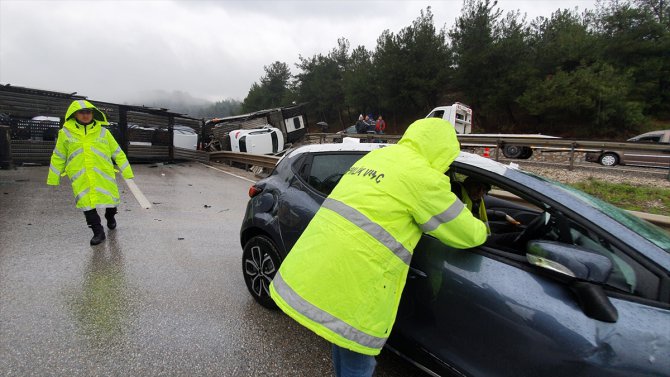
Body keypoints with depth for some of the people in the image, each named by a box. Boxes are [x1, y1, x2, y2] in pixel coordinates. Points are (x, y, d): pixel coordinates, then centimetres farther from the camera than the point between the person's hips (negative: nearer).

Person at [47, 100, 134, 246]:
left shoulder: (102, 132, 6)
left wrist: (127, 172, 2)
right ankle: (98, 232, 10)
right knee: (87, 203, -3)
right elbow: (58, 157, 12)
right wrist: (53, 179, 13)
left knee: (110, 198, 7)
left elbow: (118, 153, 7)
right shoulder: (66, 133, 6)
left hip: (103, 174, 0)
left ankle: (110, 216, 40)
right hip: (80, 177, 0)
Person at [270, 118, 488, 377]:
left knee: (343, 337, 29)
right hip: (346, 284, -8)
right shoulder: (423, 177, -9)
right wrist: (481, 230, 25)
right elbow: (467, 235, 2)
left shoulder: (375, 156, 15)